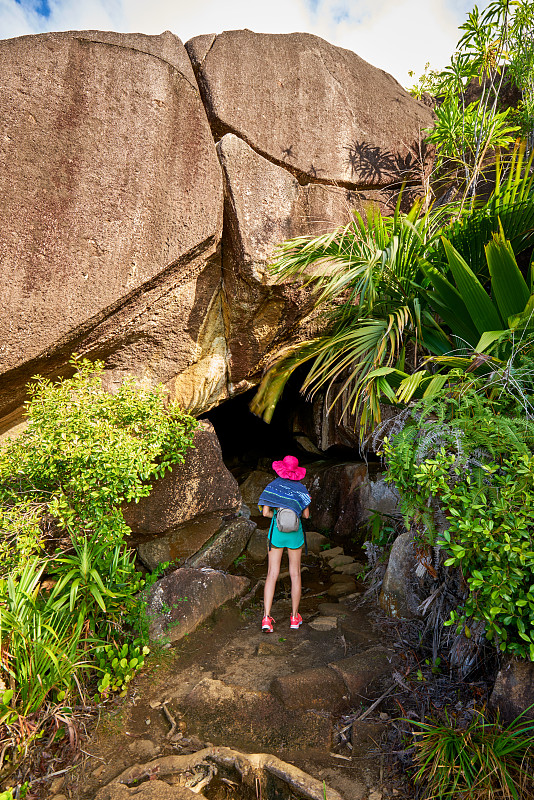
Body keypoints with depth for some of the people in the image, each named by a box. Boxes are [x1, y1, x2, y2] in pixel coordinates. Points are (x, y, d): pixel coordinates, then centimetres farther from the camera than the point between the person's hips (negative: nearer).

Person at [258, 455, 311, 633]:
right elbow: (306, 515, -3)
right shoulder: (301, 488, -3)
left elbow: (265, 512, -8)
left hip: (276, 531, 0)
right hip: (295, 532, 0)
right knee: (295, 574, 11)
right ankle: (295, 617, 19)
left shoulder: (273, 486, -3)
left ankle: (266, 617, -5)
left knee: (272, 574, 2)